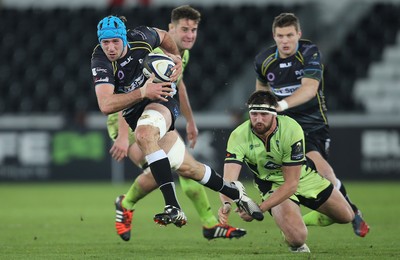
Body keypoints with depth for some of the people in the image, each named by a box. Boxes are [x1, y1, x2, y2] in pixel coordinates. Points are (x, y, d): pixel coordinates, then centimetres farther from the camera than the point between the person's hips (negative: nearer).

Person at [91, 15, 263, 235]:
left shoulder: (140, 37, -11)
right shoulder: (100, 62, -18)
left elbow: (163, 37, 15)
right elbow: (105, 105, -30)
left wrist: (176, 57, -1)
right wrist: (142, 92, -37)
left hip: (161, 98, -2)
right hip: (133, 112, 2)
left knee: (144, 134, -37)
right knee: (187, 168, -1)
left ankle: (173, 207, -39)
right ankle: (234, 192, 23)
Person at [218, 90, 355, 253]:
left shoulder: (291, 129, -33)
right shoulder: (239, 137, -28)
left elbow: (291, 183, -33)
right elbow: (228, 178, -37)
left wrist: (260, 209, -44)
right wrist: (226, 204, -60)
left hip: (304, 176, 2)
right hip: (272, 184, -1)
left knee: (346, 217, 13)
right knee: (297, 237, -27)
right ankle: (296, 246, 12)